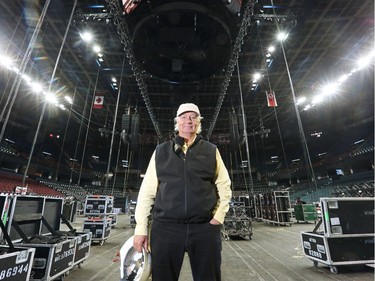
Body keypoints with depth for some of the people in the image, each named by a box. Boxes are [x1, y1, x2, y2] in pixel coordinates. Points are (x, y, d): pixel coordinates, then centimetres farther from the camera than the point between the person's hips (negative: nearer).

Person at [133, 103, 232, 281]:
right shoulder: (161, 151, 6)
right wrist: (141, 228, 2)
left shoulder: (211, 151, 7)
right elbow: (147, 190, 5)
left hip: (205, 228, 1)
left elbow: (224, 186, 10)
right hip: (165, 227, 0)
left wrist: (218, 218, 0)